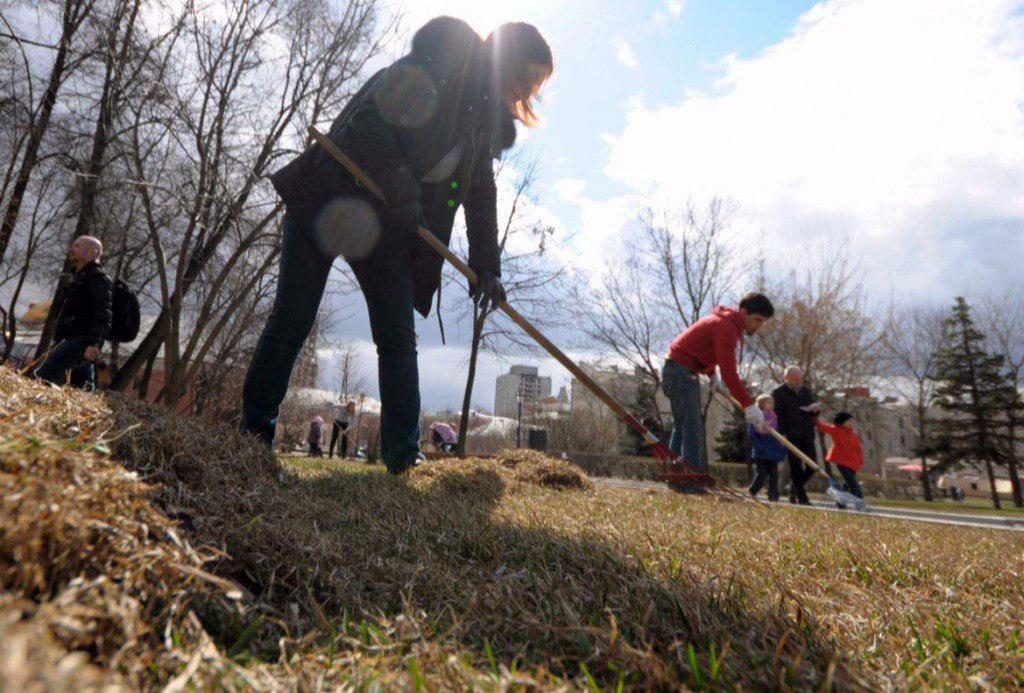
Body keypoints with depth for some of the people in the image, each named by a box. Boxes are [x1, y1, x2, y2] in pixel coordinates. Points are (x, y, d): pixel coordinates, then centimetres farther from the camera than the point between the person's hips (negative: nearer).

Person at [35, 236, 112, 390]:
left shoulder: (98, 279, -5)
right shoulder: (81, 277, 28)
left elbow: (103, 316, -19)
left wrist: (93, 343, -30)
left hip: (81, 341, -10)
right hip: (76, 340, 10)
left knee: (43, 376, -26)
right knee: (82, 387, 6)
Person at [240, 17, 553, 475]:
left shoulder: (487, 119, 10)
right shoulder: (441, 63, -11)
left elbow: (482, 193, 10)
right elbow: (370, 118, -21)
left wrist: (486, 266, 1)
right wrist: (402, 194, -22)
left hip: (386, 224, 6)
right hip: (329, 199, -6)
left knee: (398, 338, -3)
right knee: (291, 321, -3)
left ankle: (403, 455, 1)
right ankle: (254, 432, 13)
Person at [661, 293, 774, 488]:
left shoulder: (726, 321, 11)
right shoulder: (726, 327, -20)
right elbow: (729, 373, -26)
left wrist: (711, 373, 16)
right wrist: (749, 405, -25)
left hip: (685, 372, 10)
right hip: (680, 371, -10)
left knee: (682, 427, 12)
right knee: (692, 428, -13)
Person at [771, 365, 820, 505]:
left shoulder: (807, 392, 18)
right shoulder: (778, 393, 0)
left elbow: (813, 414, 23)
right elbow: (777, 415, -7)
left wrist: (815, 409, -2)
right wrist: (782, 434, -16)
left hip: (807, 435, 6)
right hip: (791, 435, -6)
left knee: (812, 465, 3)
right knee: (796, 466, -3)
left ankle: (794, 488, 24)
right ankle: (802, 498, 3)